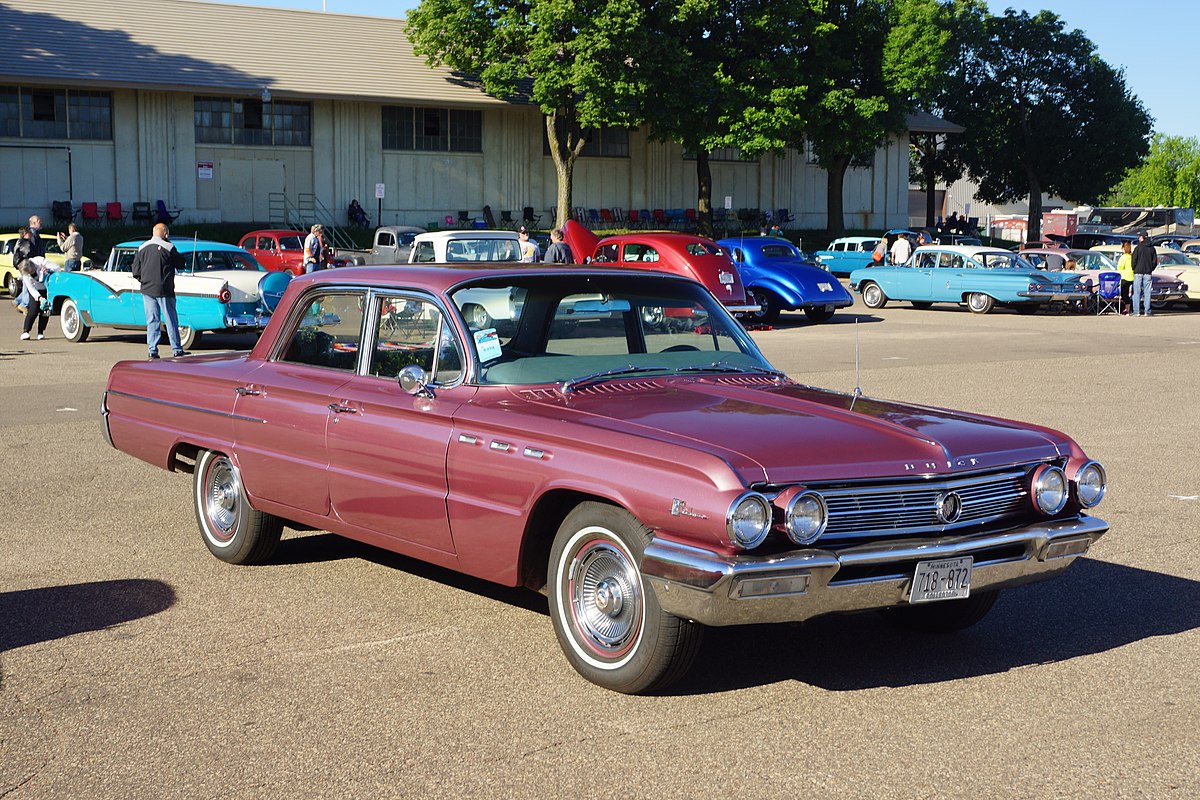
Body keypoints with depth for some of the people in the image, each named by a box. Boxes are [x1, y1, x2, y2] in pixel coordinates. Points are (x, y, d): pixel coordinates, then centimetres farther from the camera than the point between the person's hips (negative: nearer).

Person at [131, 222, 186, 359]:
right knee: (170, 320, 3)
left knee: (151, 321, 8)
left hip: (147, 290, 4)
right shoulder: (168, 247, -9)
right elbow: (180, 265, 1)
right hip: (164, 291, -4)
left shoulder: (142, 248, 5)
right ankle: (177, 350, 4)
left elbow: (136, 270, 5)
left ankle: (152, 351, 5)